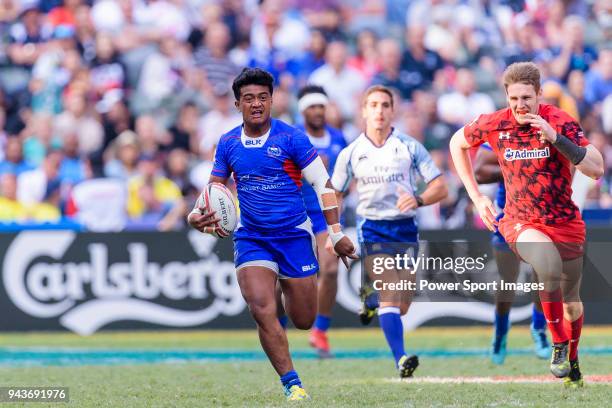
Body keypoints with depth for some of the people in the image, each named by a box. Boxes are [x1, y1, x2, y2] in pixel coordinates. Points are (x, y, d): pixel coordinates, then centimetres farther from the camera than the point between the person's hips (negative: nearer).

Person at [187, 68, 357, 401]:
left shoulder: (291, 138, -9)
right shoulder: (227, 144, 2)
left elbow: (322, 184, -5)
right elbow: (215, 188, 14)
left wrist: (336, 233, -10)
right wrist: (199, 214, -7)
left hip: (294, 235, -2)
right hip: (251, 238, 2)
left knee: (303, 321, 6)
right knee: (262, 310, -19)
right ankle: (292, 383, -10)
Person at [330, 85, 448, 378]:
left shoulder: (410, 147, 1)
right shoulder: (351, 153, 3)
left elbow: (440, 188, -1)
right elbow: (334, 196, 13)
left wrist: (418, 199, -21)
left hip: (406, 229, 2)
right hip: (372, 229, -2)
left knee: (401, 306, 8)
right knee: (390, 298, -20)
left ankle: (371, 300, 41)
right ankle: (401, 360, -26)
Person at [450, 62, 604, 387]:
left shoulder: (560, 122, -13)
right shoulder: (494, 125, -6)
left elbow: (596, 169, -22)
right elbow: (457, 144, 15)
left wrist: (555, 138, -32)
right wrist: (476, 196, 9)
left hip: (565, 223, 1)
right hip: (519, 222, -1)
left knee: (571, 302, 12)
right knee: (549, 263, -33)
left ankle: (572, 358, 41)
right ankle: (558, 345, -18)